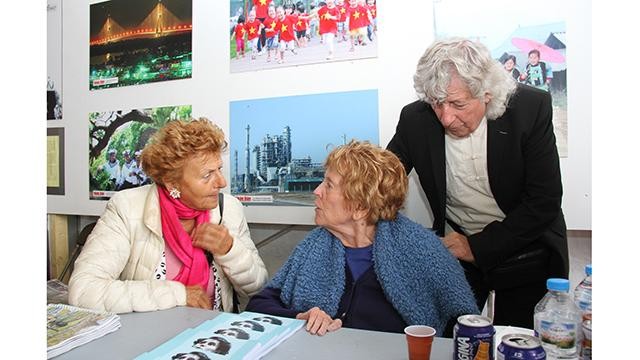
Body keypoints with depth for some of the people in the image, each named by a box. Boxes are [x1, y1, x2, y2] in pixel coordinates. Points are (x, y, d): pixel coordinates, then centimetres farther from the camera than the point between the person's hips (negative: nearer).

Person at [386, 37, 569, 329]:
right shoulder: (415, 119, -14)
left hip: (525, 250, -1)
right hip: (455, 249, 2)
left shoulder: (531, 108, -19)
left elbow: (545, 200, -16)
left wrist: (478, 246, -18)